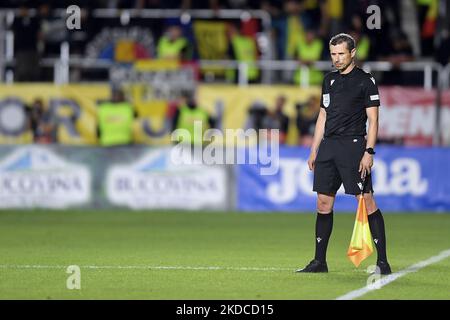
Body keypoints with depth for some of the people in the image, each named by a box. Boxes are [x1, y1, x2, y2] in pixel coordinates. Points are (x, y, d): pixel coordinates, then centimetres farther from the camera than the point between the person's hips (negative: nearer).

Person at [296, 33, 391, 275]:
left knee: (368, 201, -9)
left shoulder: (365, 81, -3)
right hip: (328, 146, 6)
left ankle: (382, 261, -8)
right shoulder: (329, 80, 16)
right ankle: (319, 262, 13)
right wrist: (314, 150, 17)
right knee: (323, 203, 6)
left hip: (353, 146, -6)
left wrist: (369, 152, -15)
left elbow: (373, 120, -6)